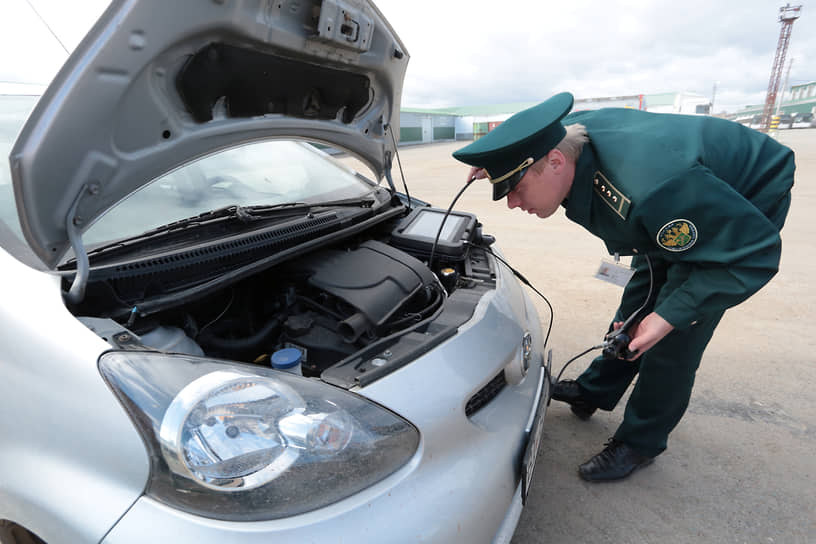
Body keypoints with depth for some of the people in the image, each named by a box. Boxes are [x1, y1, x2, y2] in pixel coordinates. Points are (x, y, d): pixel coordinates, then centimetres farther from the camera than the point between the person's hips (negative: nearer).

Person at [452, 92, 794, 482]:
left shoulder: (653, 189, -46)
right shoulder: (566, 135, -24)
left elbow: (756, 254, -33)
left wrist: (672, 315, -35)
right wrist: (497, 162, -14)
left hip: (746, 211, -7)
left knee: (674, 339, -7)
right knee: (638, 301, 15)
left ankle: (640, 443, 13)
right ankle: (594, 392, 32)